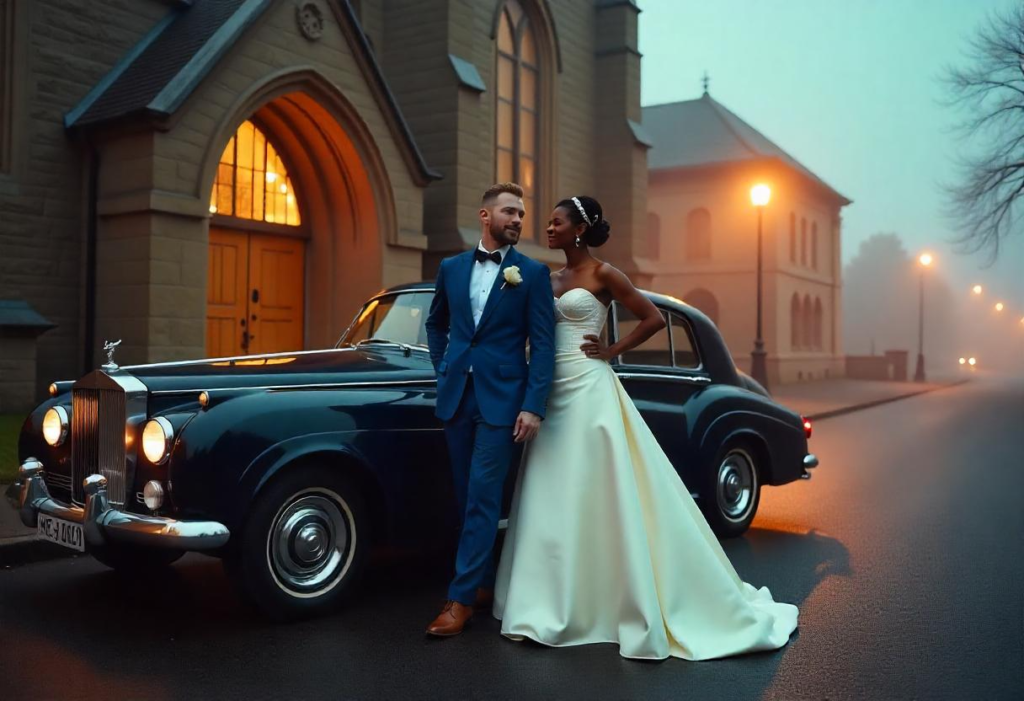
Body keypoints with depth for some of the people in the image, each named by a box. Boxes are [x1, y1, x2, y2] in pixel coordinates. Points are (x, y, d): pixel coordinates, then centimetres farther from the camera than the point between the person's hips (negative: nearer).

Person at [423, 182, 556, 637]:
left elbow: (542, 344, -6)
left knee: (483, 498, -4)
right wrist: (443, 369, 11)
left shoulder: (533, 273, -1)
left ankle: (461, 597, 2)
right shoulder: (451, 268, 9)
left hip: (502, 400, -4)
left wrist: (534, 407, -13)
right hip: (456, 396, 4)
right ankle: (485, 582, 25)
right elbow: (436, 323, 24)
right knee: (467, 497, 11)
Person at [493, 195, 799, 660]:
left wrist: (612, 351, -7)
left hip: (588, 391, -7)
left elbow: (653, 319, -6)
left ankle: (639, 607, 7)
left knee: (599, 498, -5)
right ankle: (550, 607, 17)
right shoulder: (552, 278, 15)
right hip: (555, 393, 7)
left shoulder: (603, 274, -5)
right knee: (553, 503, 8)